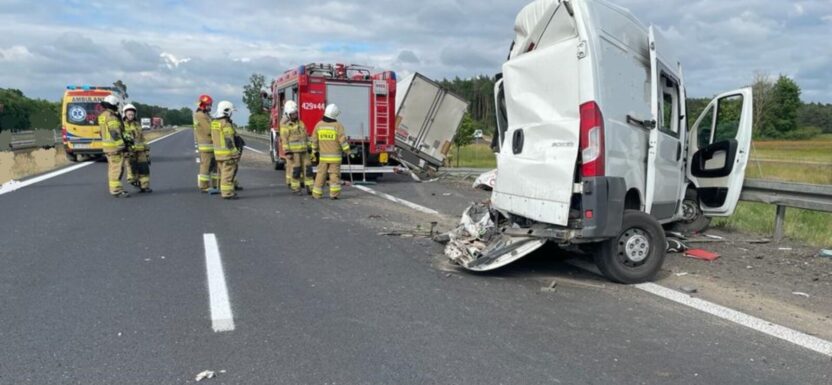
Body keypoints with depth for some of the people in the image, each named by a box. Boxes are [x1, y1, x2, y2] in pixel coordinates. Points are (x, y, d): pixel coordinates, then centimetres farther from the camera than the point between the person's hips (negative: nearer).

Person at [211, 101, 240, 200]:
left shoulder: (214, 123, 11)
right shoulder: (226, 124, -17)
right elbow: (229, 141, -20)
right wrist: (235, 153, -17)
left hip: (218, 152, 9)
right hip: (227, 153, -9)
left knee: (223, 172, 17)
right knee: (228, 173, -5)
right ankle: (227, 193, -4)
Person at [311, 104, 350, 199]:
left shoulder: (319, 125, 1)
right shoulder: (338, 125, -9)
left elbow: (314, 140, 6)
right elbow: (342, 140, -11)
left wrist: (314, 152, 16)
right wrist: (348, 151, -2)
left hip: (323, 155, 3)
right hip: (335, 156, -3)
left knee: (321, 174, 8)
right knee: (334, 174, 2)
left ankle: (317, 194, 11)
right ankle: (334, 193, -3)